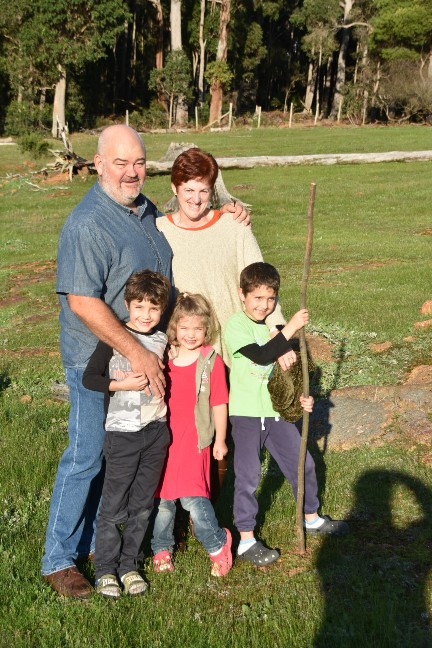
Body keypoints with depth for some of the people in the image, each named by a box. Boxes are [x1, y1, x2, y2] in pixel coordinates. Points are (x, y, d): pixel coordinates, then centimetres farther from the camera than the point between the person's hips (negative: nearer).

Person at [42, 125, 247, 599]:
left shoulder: (144, 209, 6)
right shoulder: (88, 223, -21)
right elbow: (82, 301, -27)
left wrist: (225, 217, 12)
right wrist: (136, 353, -29)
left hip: (143, 355, 8)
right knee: (86, 457, 0)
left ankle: (100, 540, 33)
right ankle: (58, 560, 15)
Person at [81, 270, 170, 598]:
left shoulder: (162, 340, 6)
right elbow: (89, 378, -12)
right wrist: (124, 384, -19)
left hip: (157, 431, 5)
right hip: (123, 433, -5)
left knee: (143, 504, 12)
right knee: (114, 506, 2)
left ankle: (129, 565, 26)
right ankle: (106, 569, 18)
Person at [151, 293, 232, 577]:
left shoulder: (212, 361, -6)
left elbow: (219, 403, -1)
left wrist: (220, 439, 3)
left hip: (194, 439, -4)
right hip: (164, 436, 4)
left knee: (193, 497, -12)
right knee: (162, 496, 11)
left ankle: (218, 543, 13)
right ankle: (162, 548, 31)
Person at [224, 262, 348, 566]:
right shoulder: (236, 325, -13)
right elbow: (261, 356, -27)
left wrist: (300, 397, 1)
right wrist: (291, 328, -28)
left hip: (277, 410, 6)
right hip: (247, 415, -6)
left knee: (303, 464, 15)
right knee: (248, 477, 0)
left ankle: (312, 518, 36)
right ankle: (246, 541, 12)